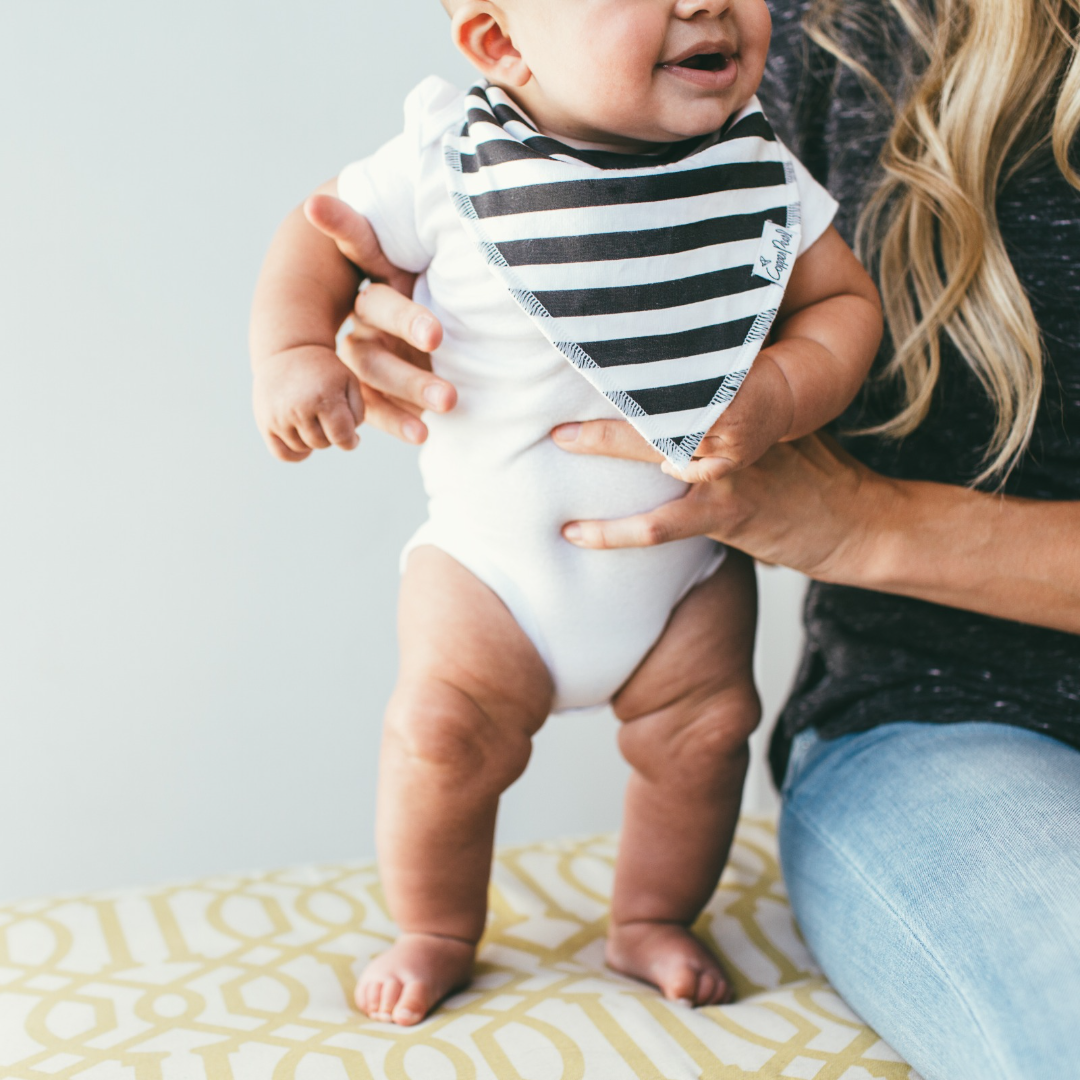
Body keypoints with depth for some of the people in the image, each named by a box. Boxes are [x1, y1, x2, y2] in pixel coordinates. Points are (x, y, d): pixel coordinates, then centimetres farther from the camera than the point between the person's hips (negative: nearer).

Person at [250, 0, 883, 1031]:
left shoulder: (761, 172, -8)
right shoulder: (448, 166, -15)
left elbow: (846, 298, -1)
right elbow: (324, 235, -2)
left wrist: (779, 394, -20)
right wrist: (291, 352, -19)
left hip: (688, 557, 3)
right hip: (493, 547, -2)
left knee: (703, 731, -1)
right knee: (444, 727, -11)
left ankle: (651, 920, 29)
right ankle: (437, 932, 19)